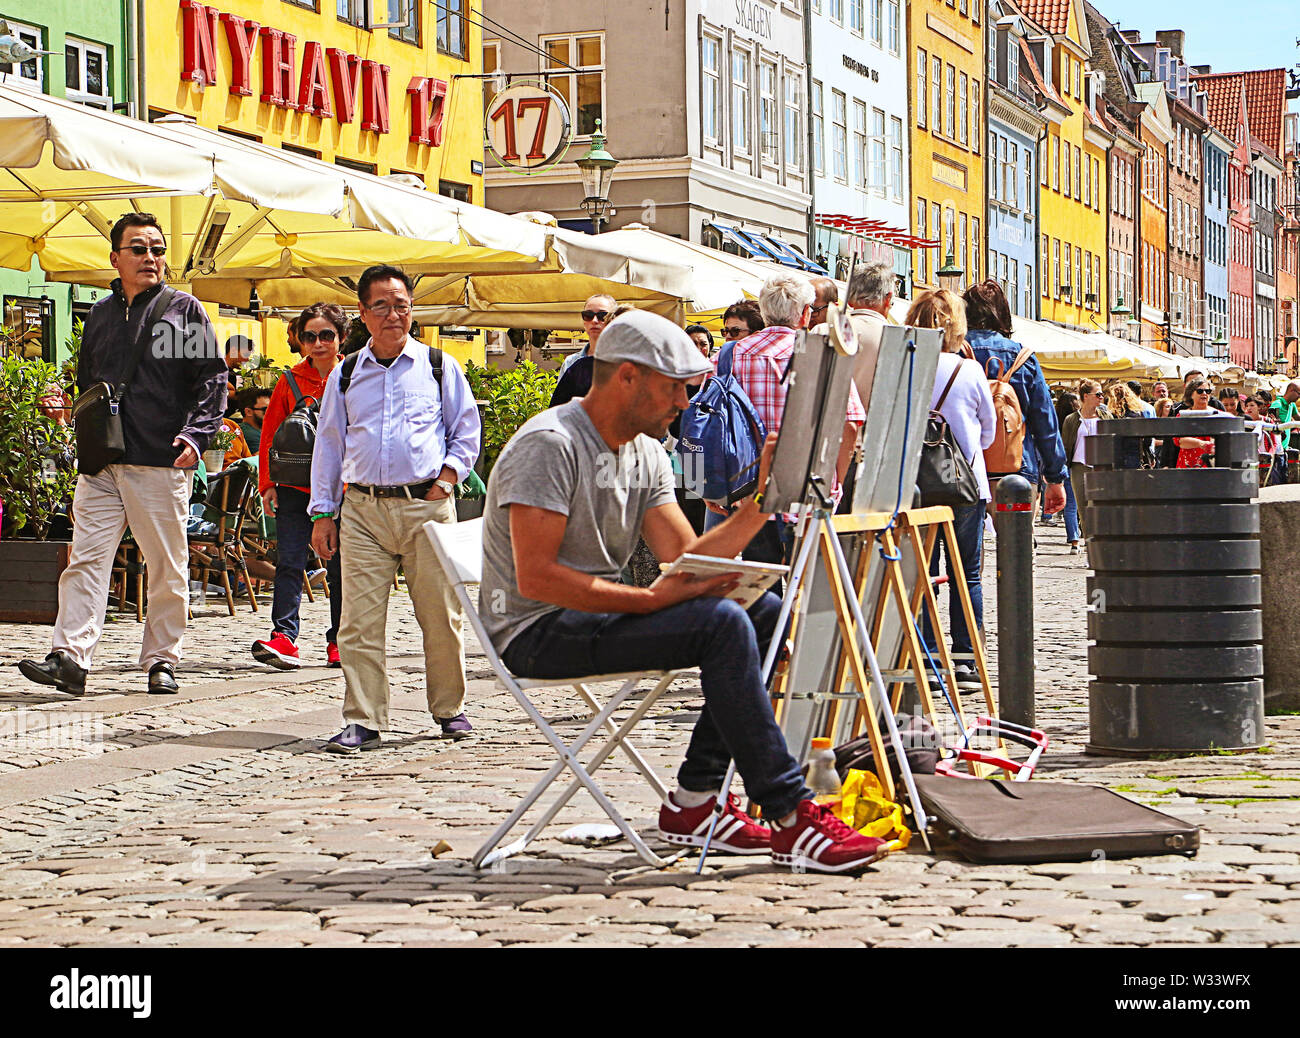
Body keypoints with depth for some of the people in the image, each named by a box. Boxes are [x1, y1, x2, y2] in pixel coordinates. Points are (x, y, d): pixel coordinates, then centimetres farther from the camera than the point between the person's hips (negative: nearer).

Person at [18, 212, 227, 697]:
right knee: (86, 557, -7)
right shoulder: (100, 315, 16)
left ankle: (161, 660, 12)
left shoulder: (185, 311, 5)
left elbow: (212, 379, 0)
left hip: (161, 463, -3)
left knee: (168, 568, 2)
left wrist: (196, 434, -12)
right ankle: (70, 657, -12)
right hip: (102, 464, 3)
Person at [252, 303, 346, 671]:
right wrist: (267, 484, 1)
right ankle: (284, 637, -13)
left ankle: (339, 641, 16)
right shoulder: (291, 381, 6)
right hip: (295, 488, 1)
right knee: (289, 563, -9)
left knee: (340, 569, 6)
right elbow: (270, 434, 8)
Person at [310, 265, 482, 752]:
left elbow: (468, 429, 13)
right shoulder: (345, 374, 13)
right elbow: (328, 443, 16)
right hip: (363, 508, 1)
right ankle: (362, 721, -2)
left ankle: (449, 708, 18)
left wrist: (447, 478, -1)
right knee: (359, 619, -6)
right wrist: (322, 513, 11)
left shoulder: (439, 366, 8)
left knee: (440, 614, 1)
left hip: (427, 506, -1)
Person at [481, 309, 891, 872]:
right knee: (721, 624, -25)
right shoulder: (550, 444, -16)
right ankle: (791, 821, -23)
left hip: (599, 613, 10)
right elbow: (536, 578, -24)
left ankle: (692, 803, -6)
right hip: (536, 633, -10)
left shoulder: (646, 454, 13)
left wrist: (762, 499, -6)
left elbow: (687, 558, 5)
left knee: (763, 611, -1)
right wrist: (650, 599, -26)